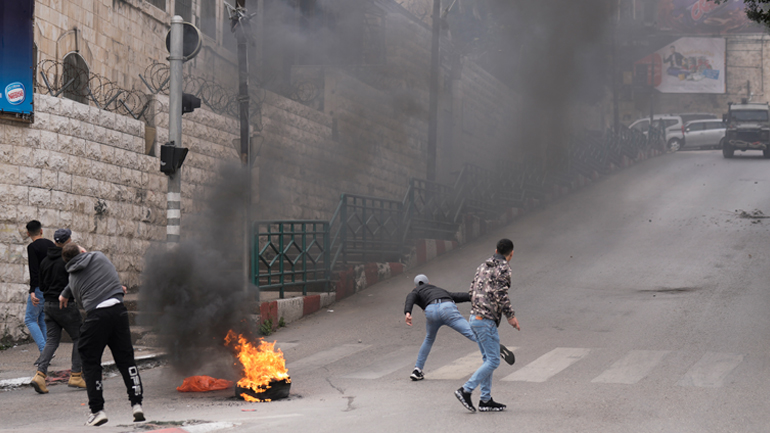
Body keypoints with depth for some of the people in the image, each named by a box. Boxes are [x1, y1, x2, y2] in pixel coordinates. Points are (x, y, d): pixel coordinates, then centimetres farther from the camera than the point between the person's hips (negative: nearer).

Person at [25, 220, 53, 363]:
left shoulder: (32, 247, -11)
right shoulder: (51, 245, 12)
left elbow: (34, 271, -20)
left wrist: (32, 291, -23)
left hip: (40, 287, -7)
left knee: (30, 319, 0)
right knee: (43, 320, 14)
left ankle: (44, 350, -16)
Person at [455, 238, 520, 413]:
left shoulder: (483, 266, 16)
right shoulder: (503, 268, -10)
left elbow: (472, 291, 16)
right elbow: (501, 294, -17)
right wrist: (510, 316, -8)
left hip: (475, 317, 9)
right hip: (486, 320, -9)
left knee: (488, 359, 13)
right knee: (493, 361, -5)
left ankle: (486, 400, 13)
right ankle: (466, 390, -11)